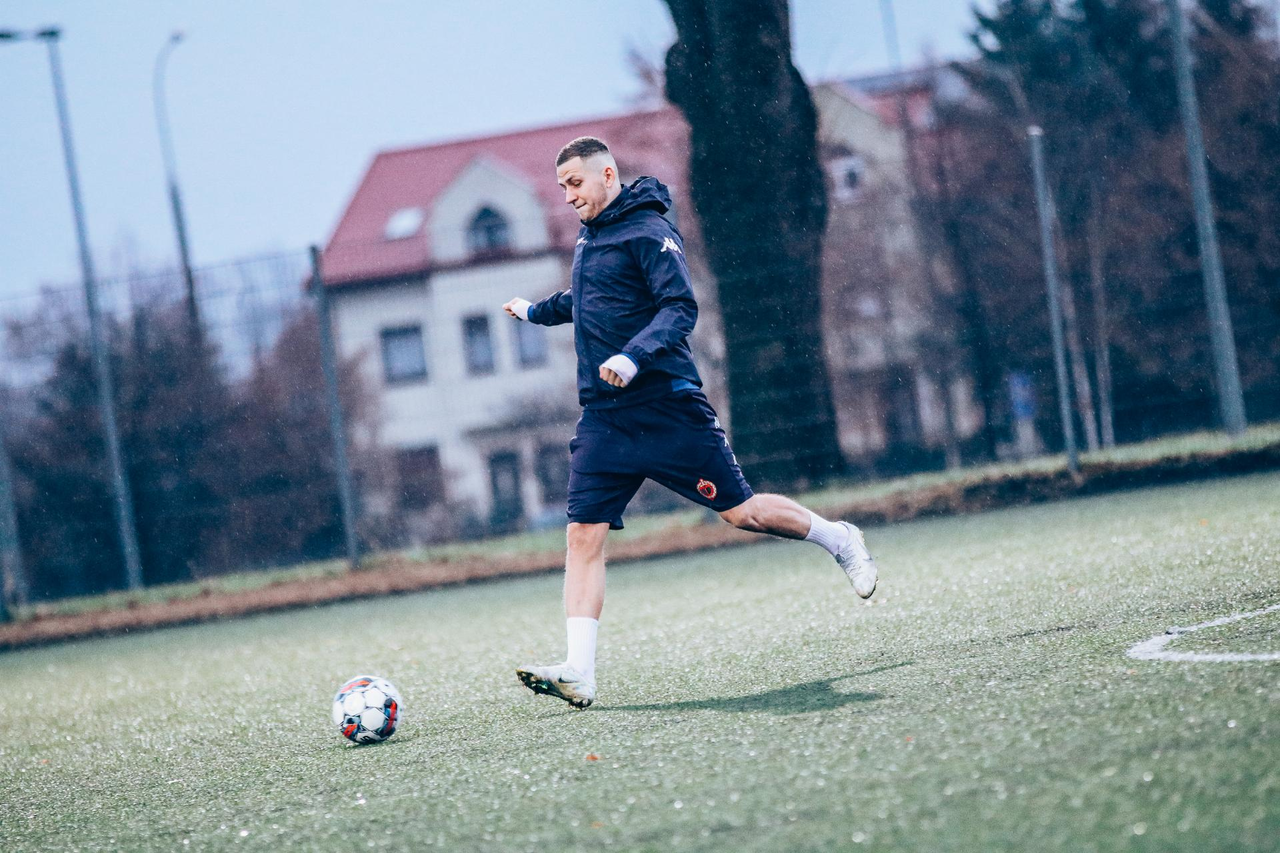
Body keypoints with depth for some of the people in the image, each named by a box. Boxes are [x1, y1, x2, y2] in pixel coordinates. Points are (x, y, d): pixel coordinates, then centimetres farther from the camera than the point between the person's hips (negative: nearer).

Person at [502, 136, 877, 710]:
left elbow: (680, 308, -20)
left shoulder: (648, 232, -9)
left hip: (667, 409, -7)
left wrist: (634, 356, -34)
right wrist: (538, 311, 51)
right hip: (604, 419, 7)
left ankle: (840, 540, 26)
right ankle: (579, 673, -13)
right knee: (584, 534, -7)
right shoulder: (587, 239, 16)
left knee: (741, 512, -1)